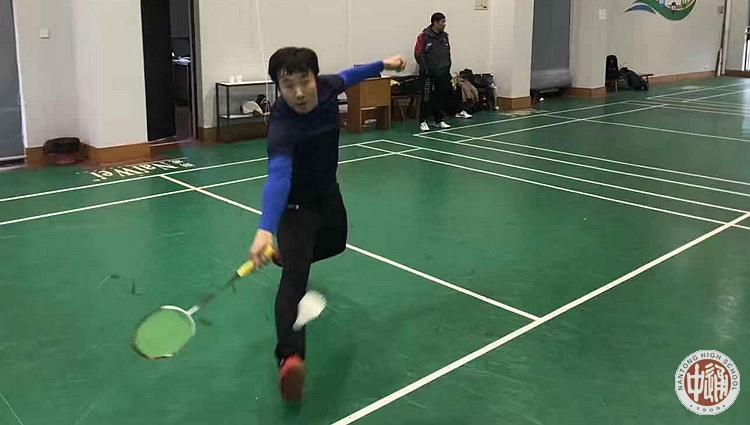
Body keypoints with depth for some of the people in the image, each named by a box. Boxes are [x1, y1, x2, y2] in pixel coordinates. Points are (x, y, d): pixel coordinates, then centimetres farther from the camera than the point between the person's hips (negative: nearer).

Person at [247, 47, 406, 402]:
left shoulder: (327, 87, -19)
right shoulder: (282, 125, -39)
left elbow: (346, 77, 7)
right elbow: (278, 175, -56)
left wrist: (382, 65, 12)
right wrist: (265, 229, -70)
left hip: (328, 192, 7)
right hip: (296, 204, -7)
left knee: (335, 245, 30)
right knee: (296, 276, -24)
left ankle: (288, 255, 59)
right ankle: (290, 356, -33)